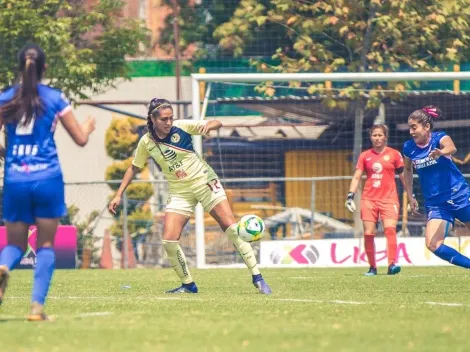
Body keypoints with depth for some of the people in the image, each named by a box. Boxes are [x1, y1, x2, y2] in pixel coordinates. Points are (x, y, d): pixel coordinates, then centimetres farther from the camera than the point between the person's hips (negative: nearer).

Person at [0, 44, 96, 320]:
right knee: (46, 244, 9)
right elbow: (81, 139, 5)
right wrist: (88, 127, 27)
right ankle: (37, 305, -2)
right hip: (47, 178, -2)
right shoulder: (55, 99, -1)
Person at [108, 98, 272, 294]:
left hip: (204, 182, -2)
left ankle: (257, 278, -6)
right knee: (169, 241, -12)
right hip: (180, 192, 2)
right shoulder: (146, 142, -6)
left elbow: (217, 124, -13)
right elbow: (134, 168, 9)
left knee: (231, 228, -12)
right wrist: (119, 195, 5)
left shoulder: (181, 127, -13)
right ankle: (188, 285, 7)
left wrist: (208, 125, -36)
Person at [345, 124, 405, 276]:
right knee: (368, 233, -4)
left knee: (390, 228, -20)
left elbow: (403, 176, 9)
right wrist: (350, 196, -3)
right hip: (369, 199, 2)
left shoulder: (394, 154, 5)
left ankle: (392, 264, -26)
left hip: (389, 198, -2)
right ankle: (372, 267, 6)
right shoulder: (365, 156, 9)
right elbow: (356, 177, 8)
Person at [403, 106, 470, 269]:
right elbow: (408, 170, 20)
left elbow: (451, 148, -36)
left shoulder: (439, 138, -12)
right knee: (433, 245, -17)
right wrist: (410, 197, 15)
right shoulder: (409, 147, 0)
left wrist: (441, 152, -59)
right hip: (436, 205, 3)